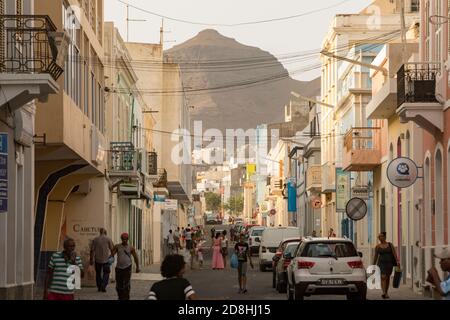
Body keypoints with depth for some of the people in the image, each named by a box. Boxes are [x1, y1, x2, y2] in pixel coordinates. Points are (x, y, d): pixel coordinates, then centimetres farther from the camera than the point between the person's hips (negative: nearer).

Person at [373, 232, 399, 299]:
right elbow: (376, 256, 10)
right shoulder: (377, 247, 4)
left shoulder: (390, 245, 4)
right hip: (381, 263, -1)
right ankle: (384, 293, -28)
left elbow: (394, 253, -2)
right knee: (383, 277, -17)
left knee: (387, 278, 8)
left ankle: (386, 293, 19)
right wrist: (374, 265, 11)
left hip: (389, 263, 1)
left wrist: (397, 261, -13)